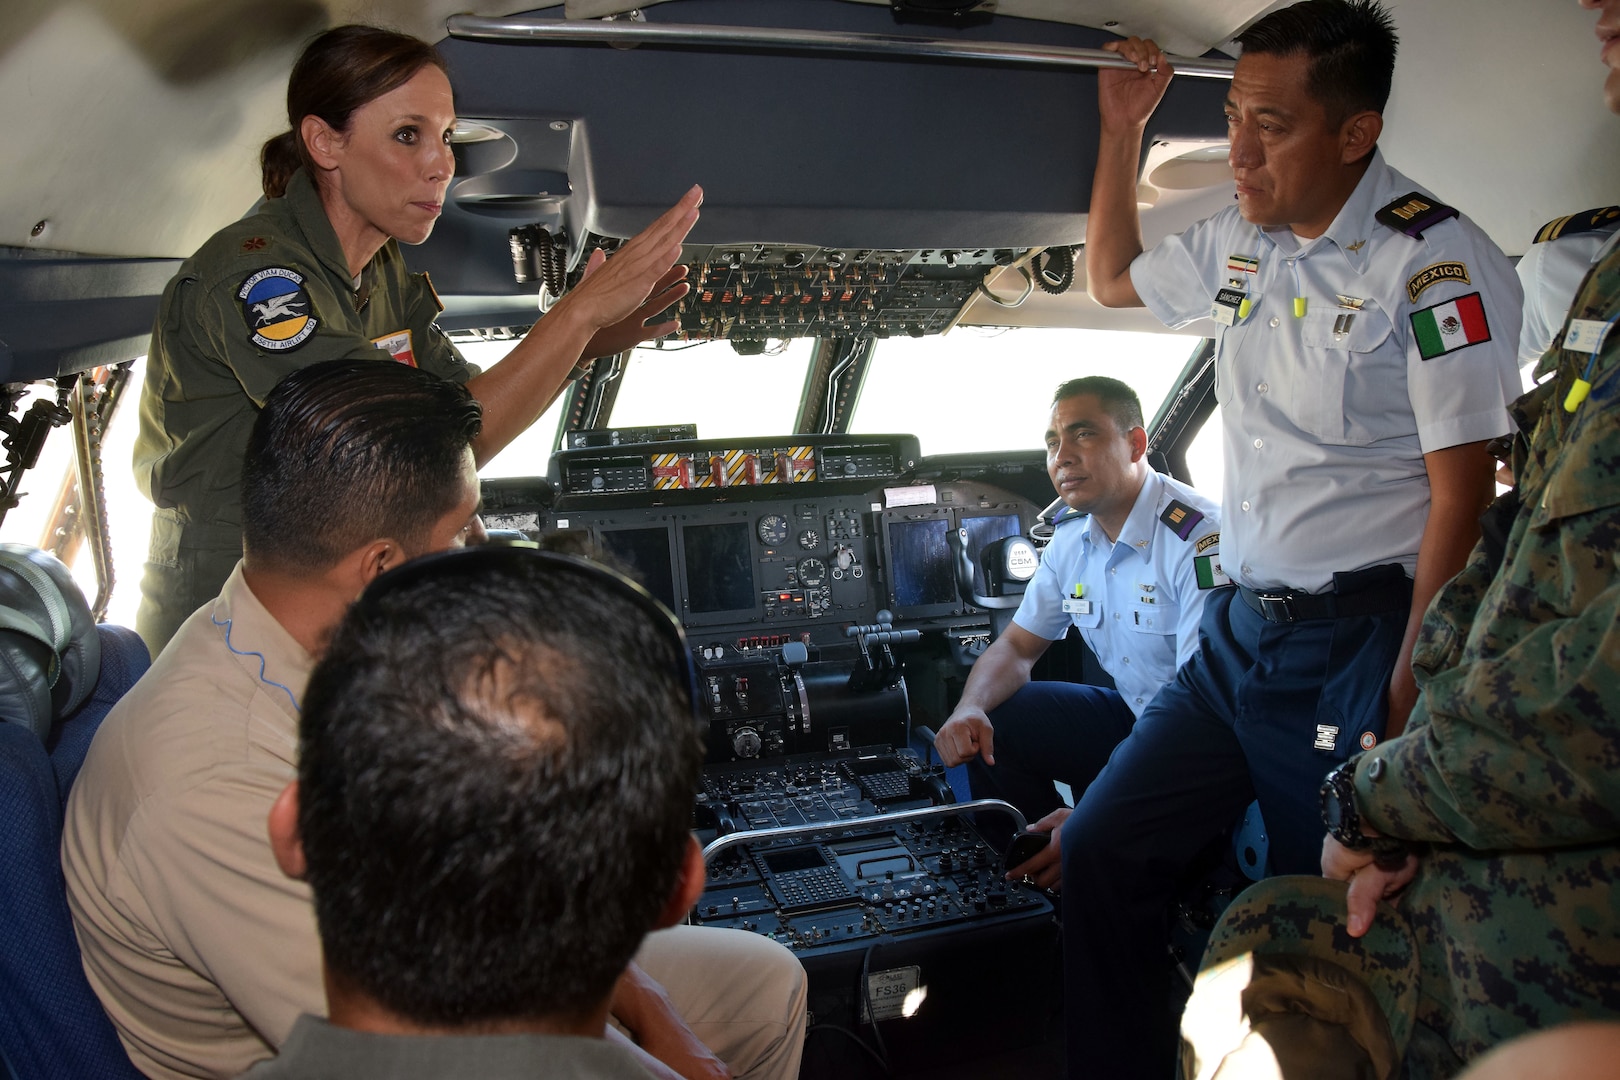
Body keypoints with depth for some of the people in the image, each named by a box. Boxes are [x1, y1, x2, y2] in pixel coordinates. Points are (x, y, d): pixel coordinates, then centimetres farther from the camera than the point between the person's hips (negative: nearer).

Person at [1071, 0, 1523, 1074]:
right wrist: (1124, 127, 17)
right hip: (1236, 627, 7)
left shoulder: (1436, 261, -12)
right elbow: (1114, 278, 29)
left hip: (1357, 638, -7)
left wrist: (1407, 693, -17)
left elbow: (1461, 492, -14)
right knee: (1097, 853, 7)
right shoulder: (1242, 238, 10)